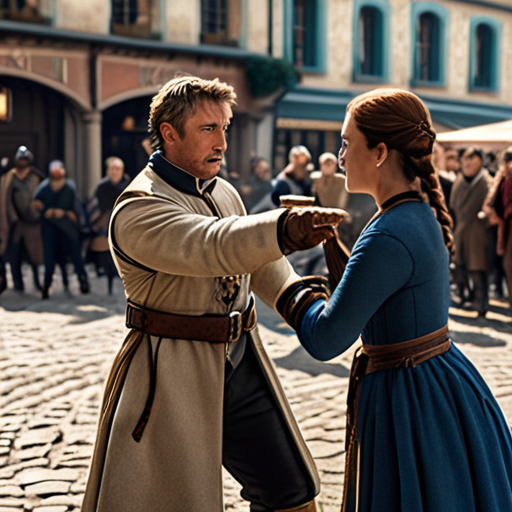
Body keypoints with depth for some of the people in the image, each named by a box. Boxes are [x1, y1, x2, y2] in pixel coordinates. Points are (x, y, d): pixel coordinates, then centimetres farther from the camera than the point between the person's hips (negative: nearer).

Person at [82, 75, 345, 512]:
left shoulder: (224, 193, 11)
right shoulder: (137, 209, -18)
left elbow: (261, 265, 21)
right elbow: (213, 246, -37)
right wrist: (285, 229, -54)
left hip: (240, 366, 8)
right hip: (172, 374, -7)